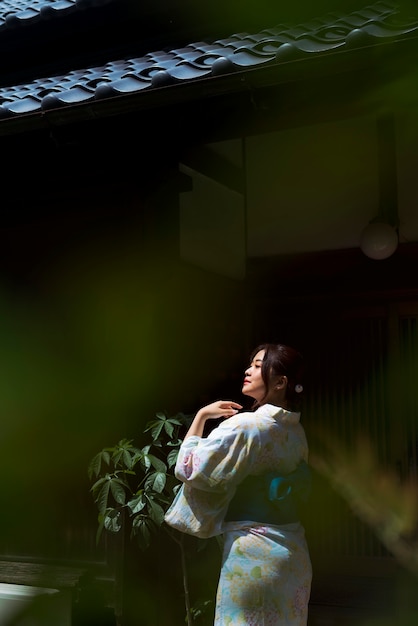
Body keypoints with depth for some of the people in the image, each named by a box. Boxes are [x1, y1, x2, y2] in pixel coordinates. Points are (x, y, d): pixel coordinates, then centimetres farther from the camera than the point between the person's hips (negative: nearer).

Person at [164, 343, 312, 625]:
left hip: (253, 551, -8)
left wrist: (202, 415, -5)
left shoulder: (245, 426, -18)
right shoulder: (295, 430, 6)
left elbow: (189, 468, -15)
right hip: (292, 550, 8)